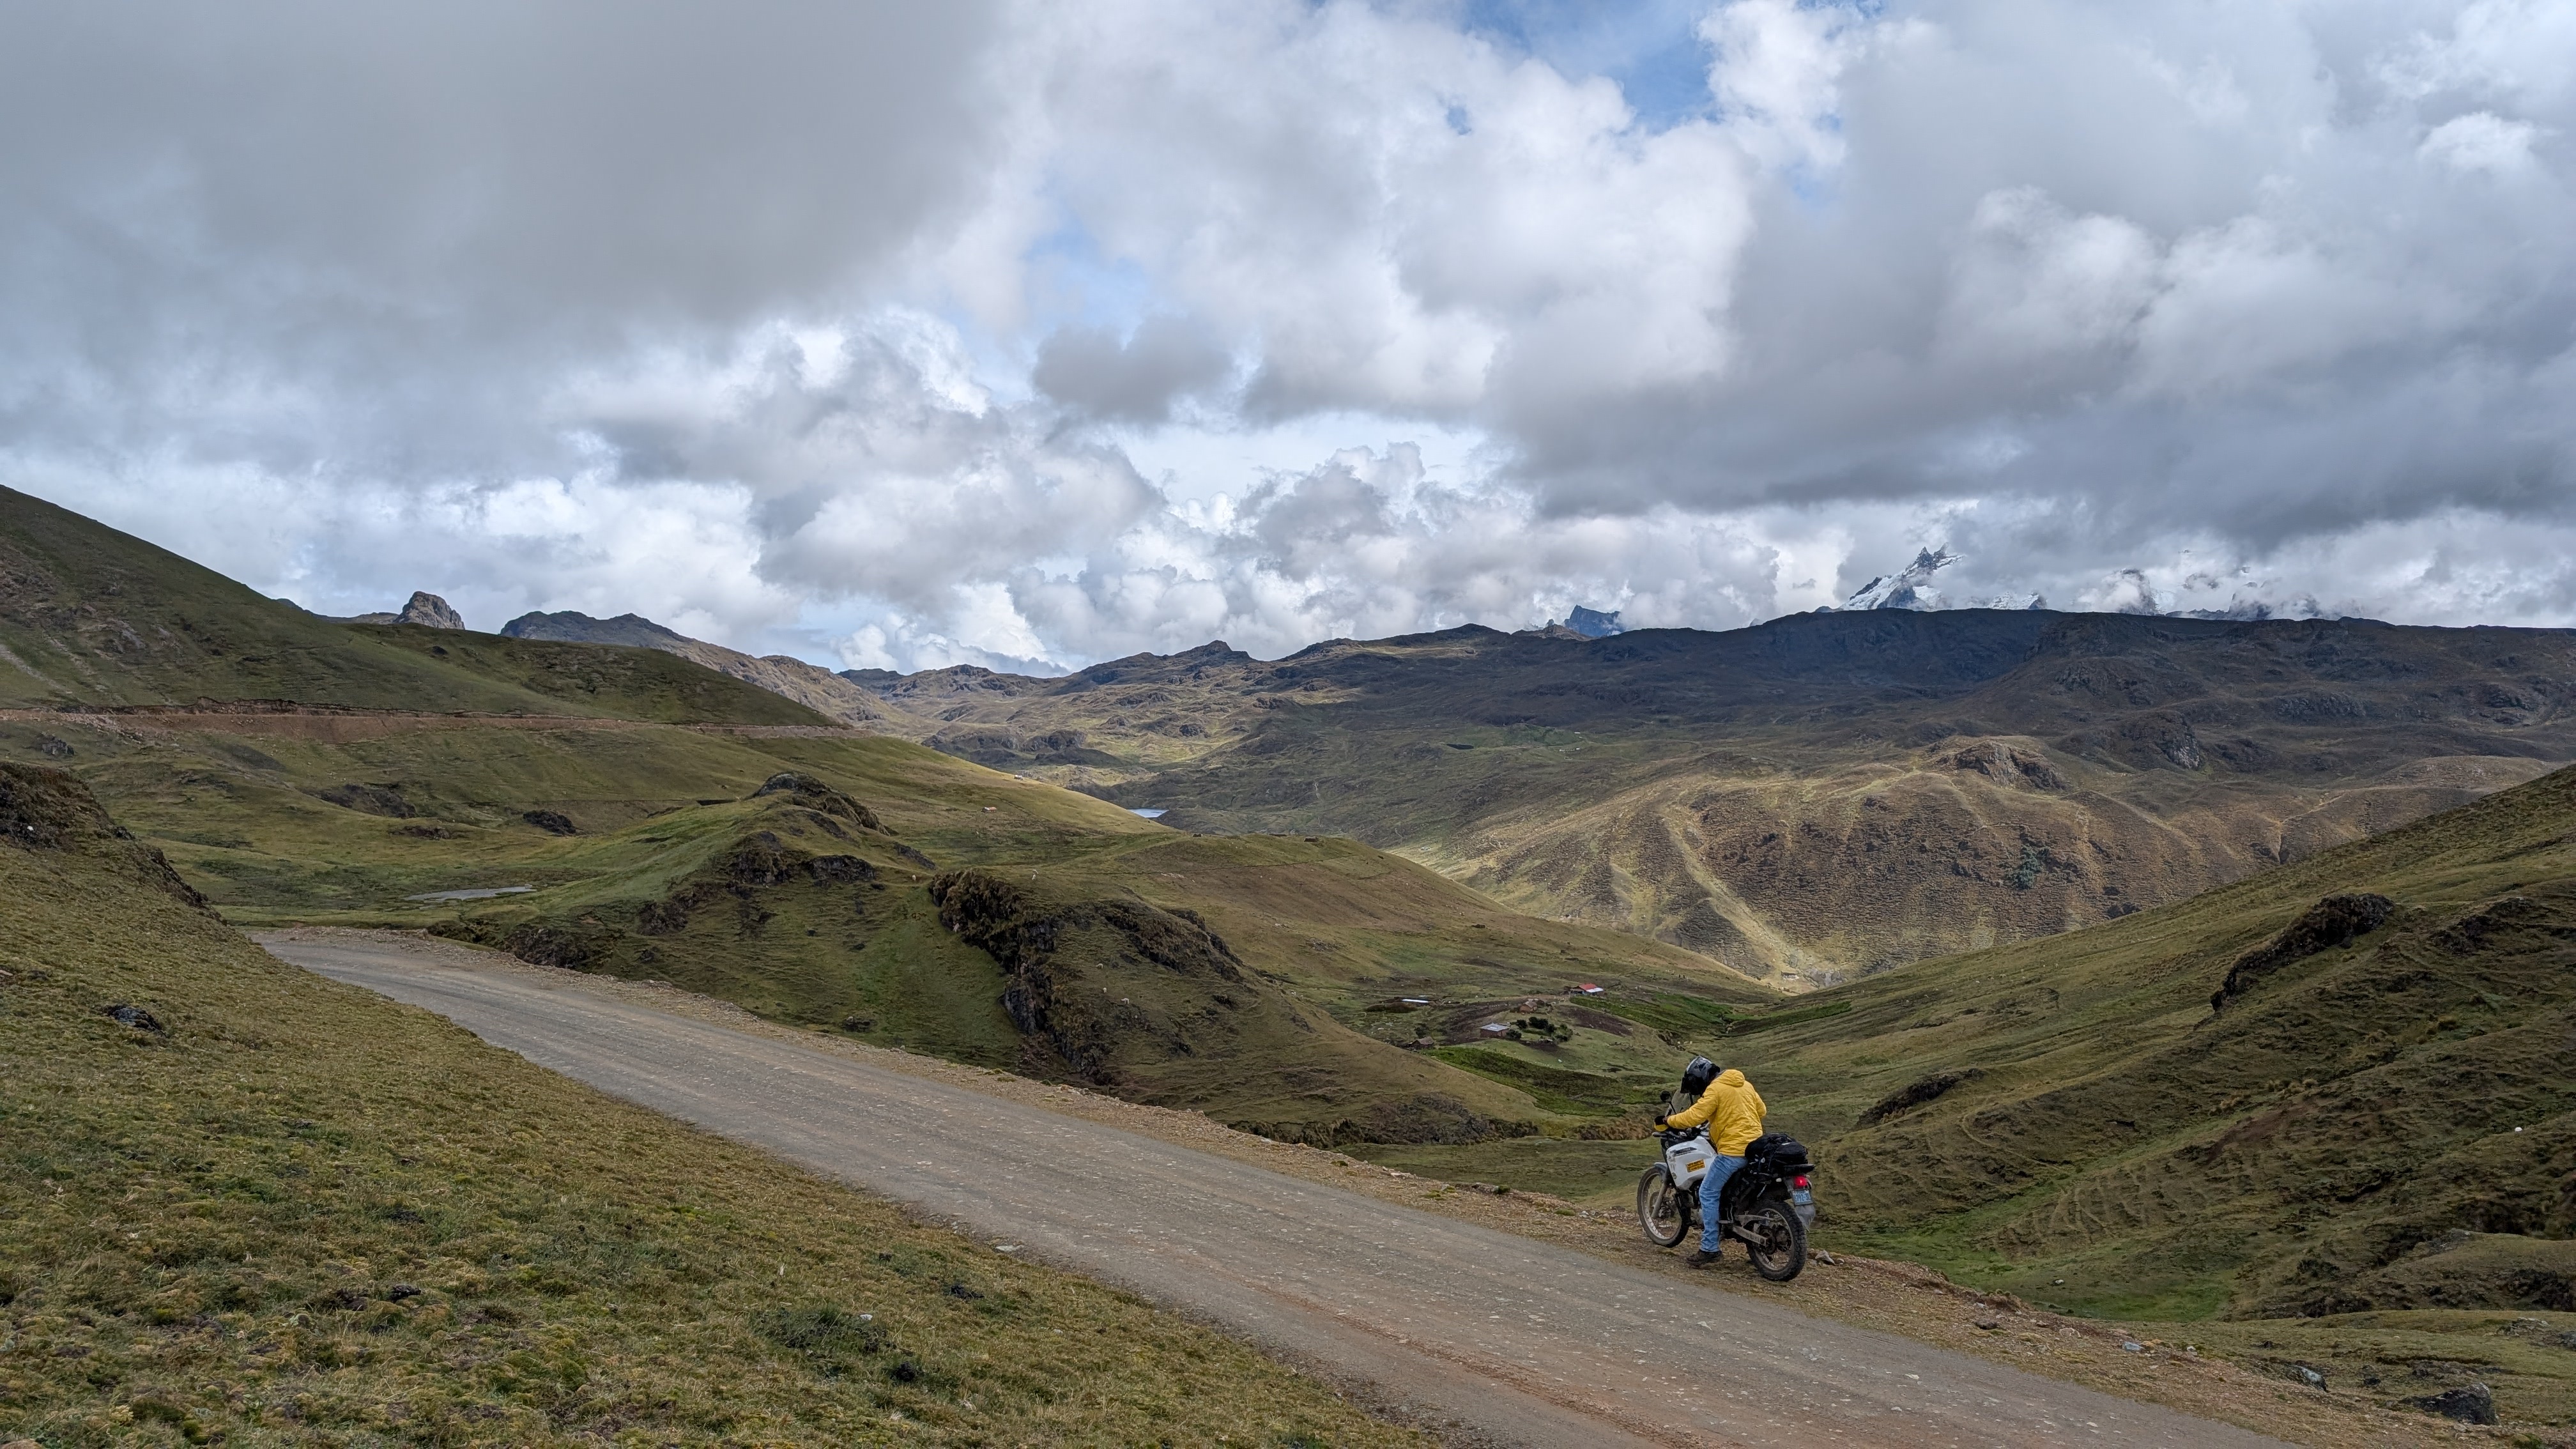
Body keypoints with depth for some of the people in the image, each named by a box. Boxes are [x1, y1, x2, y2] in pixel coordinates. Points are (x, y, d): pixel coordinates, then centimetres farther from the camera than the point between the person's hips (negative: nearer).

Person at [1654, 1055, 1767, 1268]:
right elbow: (1761, 1110, 23)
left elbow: (1694, 1116, -17)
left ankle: (1709, 1248, -8)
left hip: (1734, 1150, -9)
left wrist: (1668, 1121, -5)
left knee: (1708, 1193, -4)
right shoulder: (1744, 1084, 15)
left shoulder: (1715, 1089, -11)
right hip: (1755, 1146, 9)